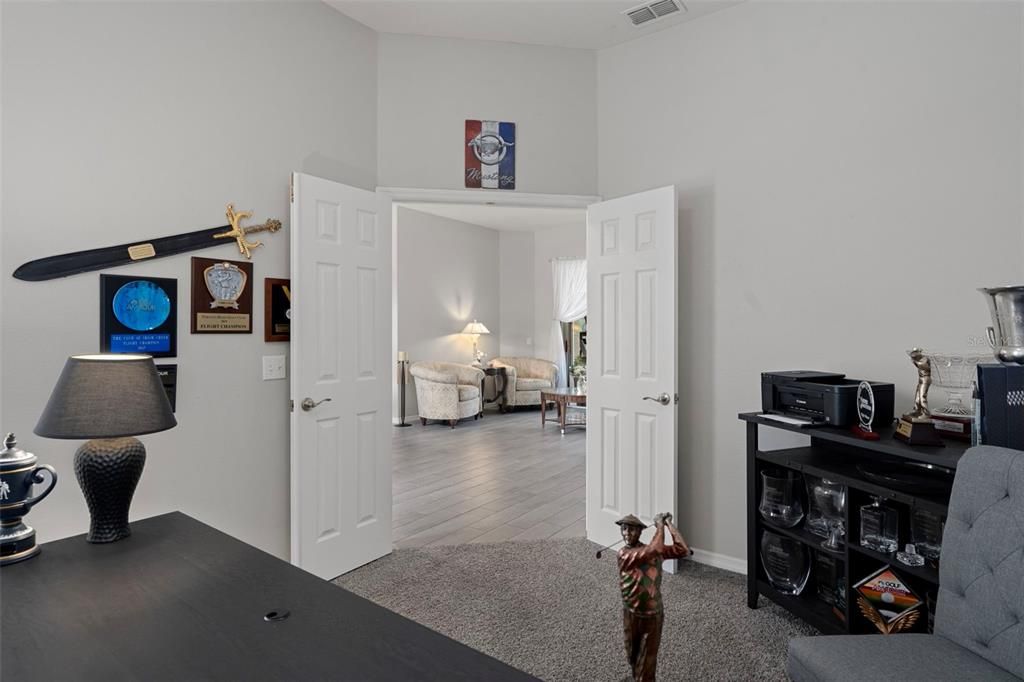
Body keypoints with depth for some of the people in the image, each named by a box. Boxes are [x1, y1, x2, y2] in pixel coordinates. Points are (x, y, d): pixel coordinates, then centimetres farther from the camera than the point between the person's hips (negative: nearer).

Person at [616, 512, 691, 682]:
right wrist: (660, 525, -25)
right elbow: (654, 550, -35)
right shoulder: (624, 554, -21)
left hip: (653, 615, 0)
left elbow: (682, 550, -20)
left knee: (647, 663, 10)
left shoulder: (654, 550, -9)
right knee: (632, 657, 22)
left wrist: (669, 524, -20)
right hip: (631, 615, 0)